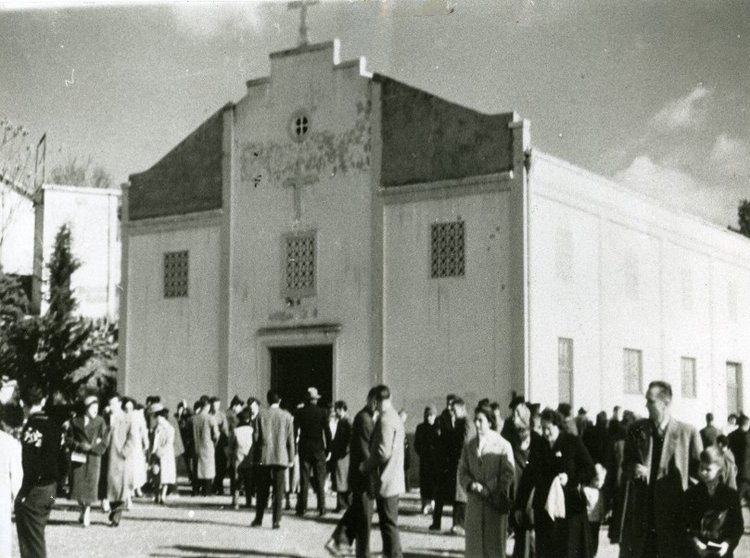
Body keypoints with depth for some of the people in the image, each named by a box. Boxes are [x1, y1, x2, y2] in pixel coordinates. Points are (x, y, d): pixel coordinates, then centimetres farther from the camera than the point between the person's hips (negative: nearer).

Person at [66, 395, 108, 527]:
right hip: (78, 458, 1)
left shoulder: (100, 422, 2)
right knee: (77, 485, 1)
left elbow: (104, 442, -1)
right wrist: (79, 445, -13)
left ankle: (87, 511, 13)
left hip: (93, 458, -1)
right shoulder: (75, 421, 5)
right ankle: (83, 509, 25)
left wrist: (90, 447, -12)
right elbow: (68, 438, 4)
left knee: (90, 485, -6)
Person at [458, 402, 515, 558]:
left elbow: (508, 474, -5)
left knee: (495, 545, 0)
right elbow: (462, 471, 10)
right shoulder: (469, 446, 11)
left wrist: (488, 490, -13)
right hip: (474, 503, 4)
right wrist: (472, 485, -10)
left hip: (495, 503, -4)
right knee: (474, 544, 3)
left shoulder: (503, 445, -1)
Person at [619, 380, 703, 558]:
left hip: (674, 511, -3)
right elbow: (626, 463, 15)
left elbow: (698, 470, 3)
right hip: (641, 510, 3)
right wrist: (633, 469, -7)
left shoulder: (688, 432, -2)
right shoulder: (637, 430, 8)